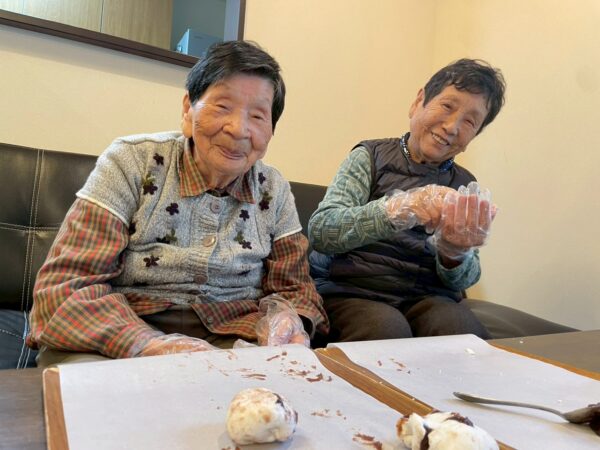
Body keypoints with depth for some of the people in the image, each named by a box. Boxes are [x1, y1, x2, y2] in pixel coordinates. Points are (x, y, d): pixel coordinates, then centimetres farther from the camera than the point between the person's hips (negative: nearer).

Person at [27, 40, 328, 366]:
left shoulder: (274, 190, 2)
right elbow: (66, 286, -12)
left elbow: (295, 287, 7)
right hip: (117, 345, -1)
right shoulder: (131, 163, -8)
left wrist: (288, 321, -18)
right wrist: (150, 344, -29)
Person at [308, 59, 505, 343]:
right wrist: (396, 210, -31)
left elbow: (462, 281, 3)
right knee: (387, 329, -33)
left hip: (426, 297, 3)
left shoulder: (464, 186, 12)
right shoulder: (371, 157, 2)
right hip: (350, 290, -2)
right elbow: (320, 231, -15)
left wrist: (454, 251, -21)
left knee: (466, 333, -27)